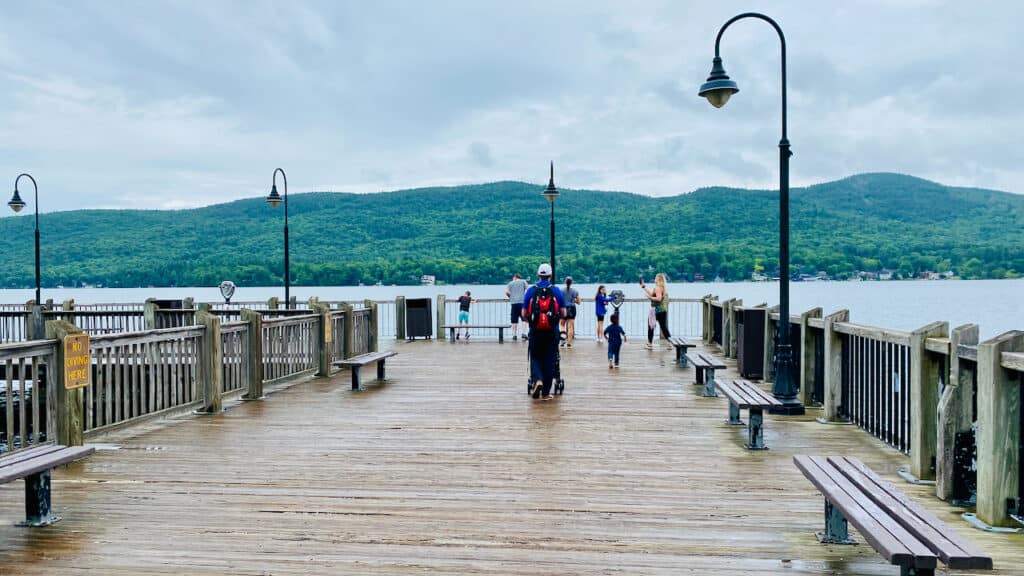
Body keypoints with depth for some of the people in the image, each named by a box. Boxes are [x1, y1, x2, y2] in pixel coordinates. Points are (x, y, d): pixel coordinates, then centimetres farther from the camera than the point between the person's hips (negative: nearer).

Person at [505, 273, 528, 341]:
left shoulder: (511, 283, 14)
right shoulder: (523, 281, 11)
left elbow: (506, 292, 1)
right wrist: (526, 297, 13)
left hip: (514, 303, 1)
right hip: (522, 302, -1)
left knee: (514, 320, 6)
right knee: (524, 319, 1)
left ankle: (514, 335, 6)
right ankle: (524, 333, -11)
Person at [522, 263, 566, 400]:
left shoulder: (531, 291, 0)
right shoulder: (556, 291, 0)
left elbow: (524, 314, 0)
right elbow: (563, 313, 2)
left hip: (535, 331, 0)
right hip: (552, 332, 0)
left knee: (535, 357, 14)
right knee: (549, 360, 9)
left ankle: (537, 380, -12)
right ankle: (546, 392, 11)